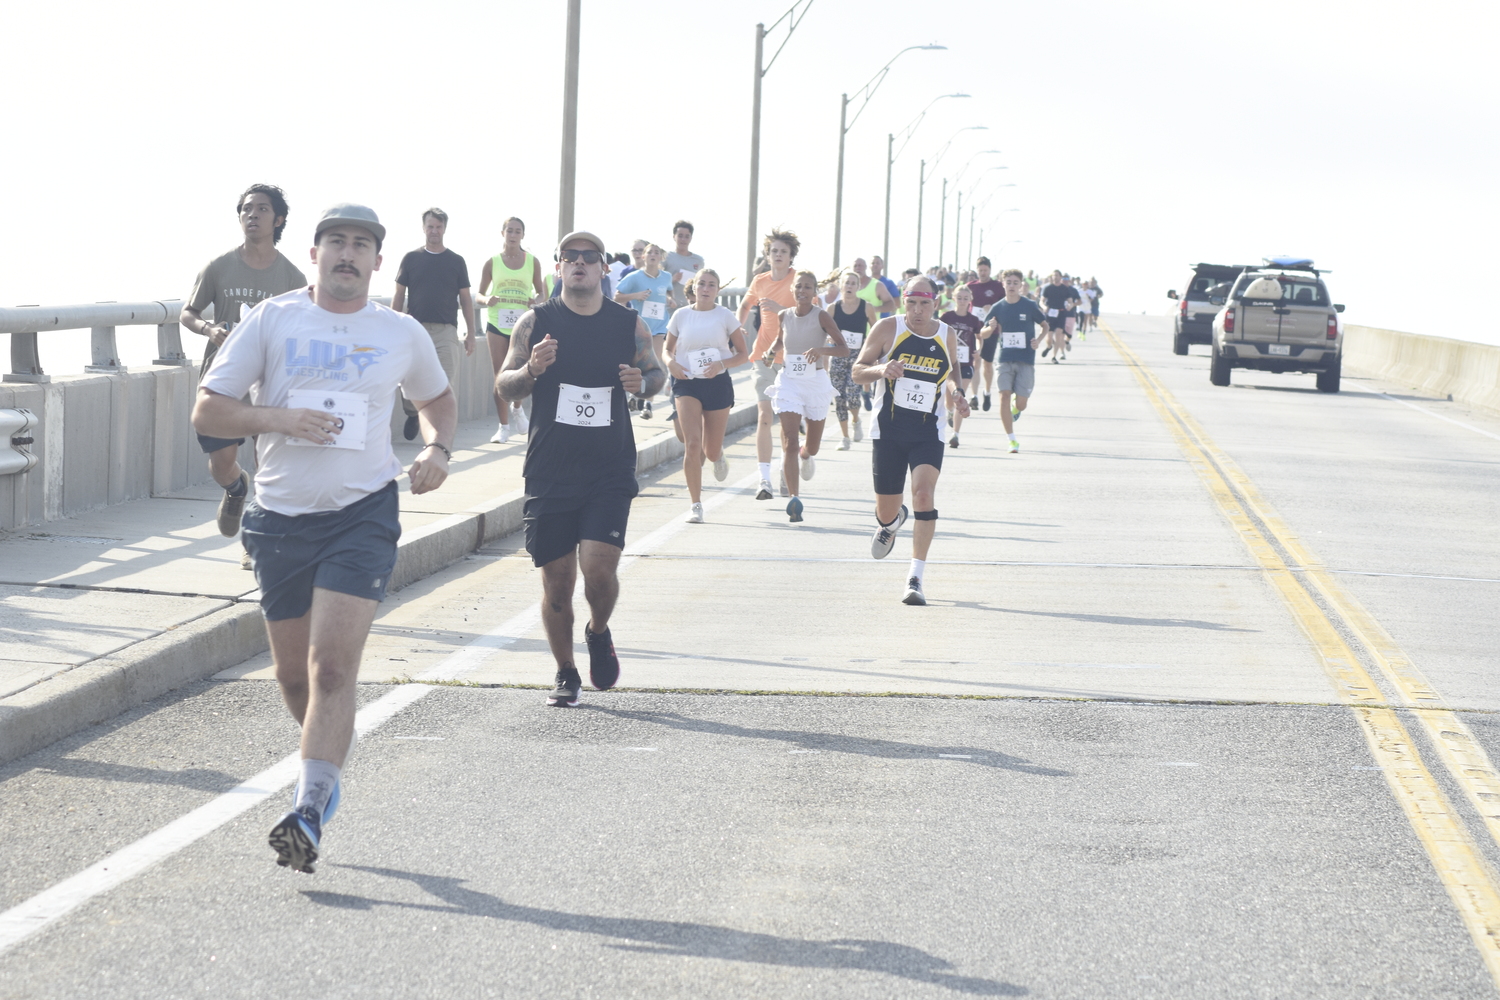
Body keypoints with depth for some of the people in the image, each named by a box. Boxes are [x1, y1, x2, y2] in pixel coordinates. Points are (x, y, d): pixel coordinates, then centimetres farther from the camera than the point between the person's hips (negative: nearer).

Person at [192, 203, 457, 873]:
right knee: (293, 674, 10)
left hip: (363, 515, -2)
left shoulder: (402, 335, 6)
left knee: (332, 665, -17)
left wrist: (437, 449, 5)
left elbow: (437, 399, 26)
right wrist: (277, 418, -18)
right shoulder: (272, 321, 2)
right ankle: (329, 755, 39)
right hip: (281, 517, 2)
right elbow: (207, 411, -1)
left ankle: (310, 810, -21)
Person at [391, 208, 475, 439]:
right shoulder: (411, 259, 8)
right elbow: (399, 296, 9)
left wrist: (470, 333, 5)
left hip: (445, 330, 0)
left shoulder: (456, 261, 9)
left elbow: (465, 299, 12)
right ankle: (411, 415, 24)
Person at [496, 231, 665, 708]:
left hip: (610, 471, 0)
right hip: (550, 471, 0)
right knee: (557, 580, 3)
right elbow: (504, 387, 3)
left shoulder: (629, 324, 4)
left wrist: (642, 382, -7)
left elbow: (657, 373, 17)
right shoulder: (536, 323, 1)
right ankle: (565, 673, 21)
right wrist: (531, 370, -18)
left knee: (599, 567, -14)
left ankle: (599, 633, 19)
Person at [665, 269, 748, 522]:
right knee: (692, 444, -15)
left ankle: (718, 457, 48)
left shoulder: (725, 316, -1)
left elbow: (743, 354, 2)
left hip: (717, 383, 0)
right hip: (687, 382, 0)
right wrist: (671, 362, -10)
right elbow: (668, 349, 13)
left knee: (711, 450, 7)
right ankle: (695, 504, -7)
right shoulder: (681, 316, 3)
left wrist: (722, 363, -17)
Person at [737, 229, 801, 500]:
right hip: (764, 356, 3)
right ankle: (765, 480, -5)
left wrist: (779, 309, -25)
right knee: (764, 417, -4)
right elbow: (745, 305, 26)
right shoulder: (760, 282, 7)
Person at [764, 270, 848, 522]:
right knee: (789, 442, -14)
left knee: (813, 447, 14)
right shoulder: (784, 316, 2)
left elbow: (844, 349, -14)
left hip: (816, 382, -1)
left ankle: (805, 455, 52)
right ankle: (793, 498, -17)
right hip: (788, 381, 1)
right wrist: (771, 351, 1)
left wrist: (821, 350, -32)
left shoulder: (821, 317, -9)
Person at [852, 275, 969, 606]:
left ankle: (916, 578, -19)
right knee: (886, 510, 7)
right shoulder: (887, 329, -5)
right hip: (888, 429, 0)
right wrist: (881, 370, -22)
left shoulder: (947, 337, 2)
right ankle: (891, 521, 50)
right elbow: (858, 371, -1)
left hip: (928, 432, 0)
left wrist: (956, 394, -2)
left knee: (924, 493, -22)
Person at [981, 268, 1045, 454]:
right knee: (1004, 397, -12)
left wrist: (1038, 339, -10)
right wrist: (990, 328, -15)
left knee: (1021, 404, -2)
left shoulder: (1029, 306, -4)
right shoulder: (998, 308, 2)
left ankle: (1016, 409, 38)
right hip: (1005, 359, 1)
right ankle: (1012, 440, -3)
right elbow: (984, 333, 8)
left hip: (1026, 360, -1)